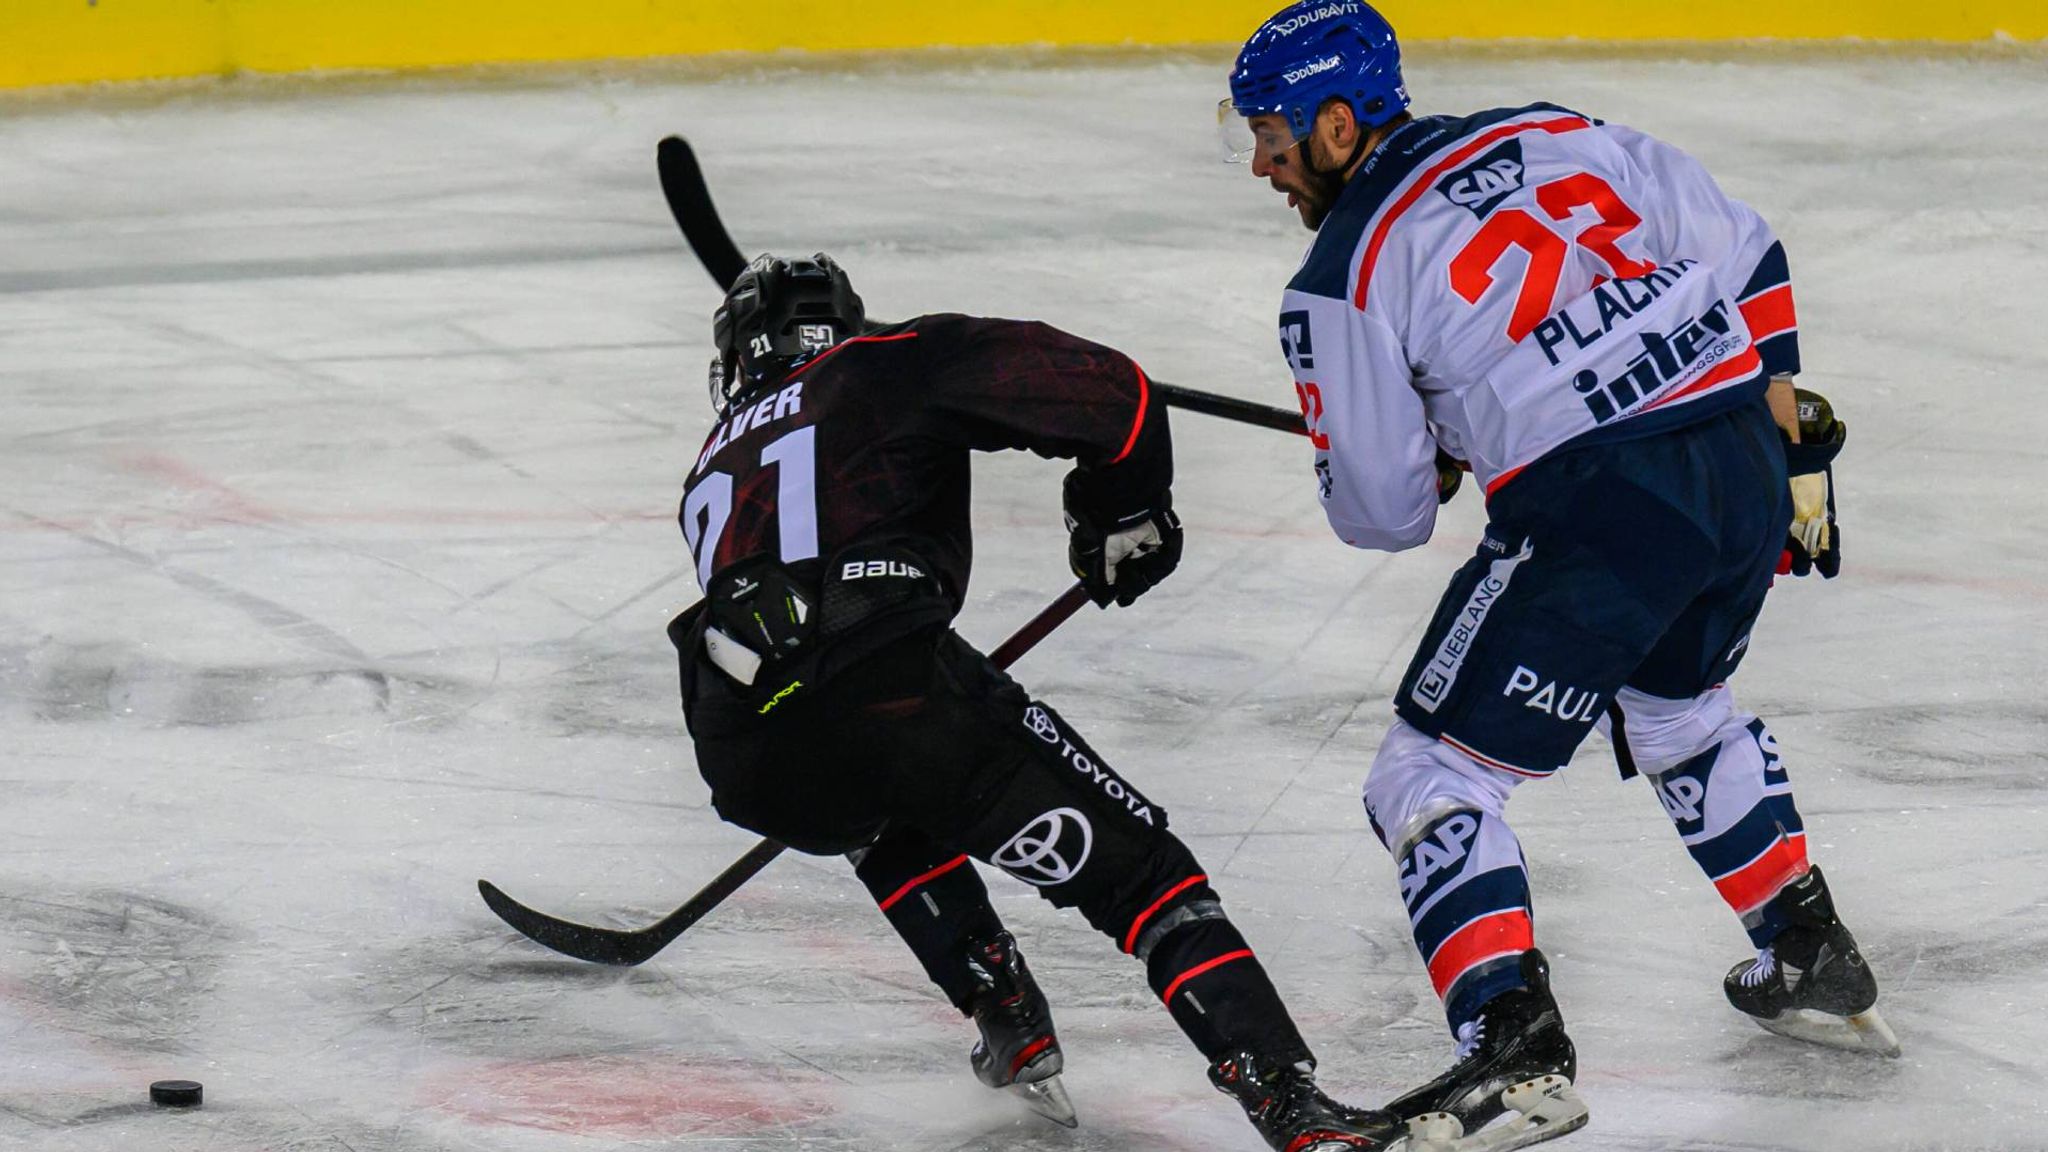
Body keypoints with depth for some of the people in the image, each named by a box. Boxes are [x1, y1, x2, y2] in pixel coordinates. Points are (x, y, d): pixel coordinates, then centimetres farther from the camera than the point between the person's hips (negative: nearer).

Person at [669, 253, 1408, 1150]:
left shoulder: (713, 470, 34)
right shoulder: (893, 366, 18)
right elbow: (1105, 392, 6)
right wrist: (1127, 513, 23)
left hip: (752, 769, 5)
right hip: (895, 693, -5)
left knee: (891, 820, 41)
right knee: (1135, 869, 4)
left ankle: (1003, 1010, 28)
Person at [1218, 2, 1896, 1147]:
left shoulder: (1341, 284, -1)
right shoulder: (1552, 135, 15)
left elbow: (1383, 512, 2)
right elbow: (1744, 250, 16)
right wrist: (1788, 429, 24)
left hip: (1595, 515, -7)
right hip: (1746, 472, 7)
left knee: (1433, 776, 3)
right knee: (1679, 706, 35)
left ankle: (1517, 1048, -12)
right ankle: (1817, 962, 44)